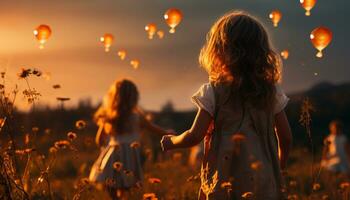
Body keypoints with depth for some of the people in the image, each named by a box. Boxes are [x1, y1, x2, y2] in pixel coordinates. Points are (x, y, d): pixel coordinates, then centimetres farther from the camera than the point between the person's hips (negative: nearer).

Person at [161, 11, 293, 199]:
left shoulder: (213, 92, -8)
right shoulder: (272, 91, 2)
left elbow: (195, 136, -8)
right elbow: (286, 137, 7)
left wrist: (171, 141, 12)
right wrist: (280, 164, 25)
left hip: (224, 183, -3)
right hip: (265, 185, 3)